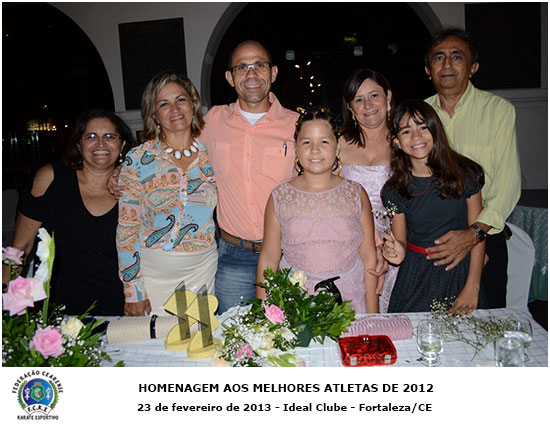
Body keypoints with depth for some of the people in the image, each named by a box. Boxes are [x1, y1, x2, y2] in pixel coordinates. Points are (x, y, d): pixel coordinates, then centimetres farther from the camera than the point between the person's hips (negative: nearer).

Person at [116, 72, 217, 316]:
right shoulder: (138, 159, -6)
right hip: (153, 272, -1)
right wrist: (133, 290, -8)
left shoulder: (211, 155, -1)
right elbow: (127, 227, -5)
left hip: (203, 269, 2)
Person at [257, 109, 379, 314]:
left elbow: (369, 258, 3)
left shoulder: (355, 194, 1)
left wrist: (372, 317, 2)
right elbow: (268, 261, 3)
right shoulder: (280, 198, 0)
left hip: (348, 299, 1)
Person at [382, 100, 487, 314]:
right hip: (416, 277, 0)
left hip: (460, 271, 0)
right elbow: (401, 242, 1)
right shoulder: (395, 190, -5)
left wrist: (472, 289, -8)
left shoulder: (465, 173, -7)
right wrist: (399, 252, -23)